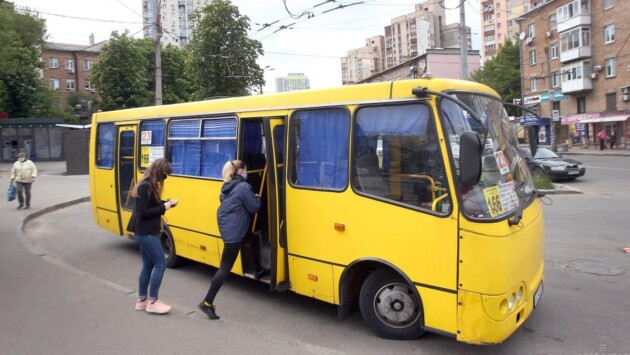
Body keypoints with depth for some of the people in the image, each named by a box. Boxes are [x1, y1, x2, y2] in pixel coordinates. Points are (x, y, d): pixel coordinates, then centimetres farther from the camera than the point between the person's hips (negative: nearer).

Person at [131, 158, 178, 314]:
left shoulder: (151, 185, 11)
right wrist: (163, 207, -17)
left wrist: (165, 204, 0)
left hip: (147, 233, 10)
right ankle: (152, 302, 5)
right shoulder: (145, 186, -19)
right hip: (147, 234, -10)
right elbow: (143, 212, -22)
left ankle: (142, 300, 24)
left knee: (148, 265, 14)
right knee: (160, 264, -4)